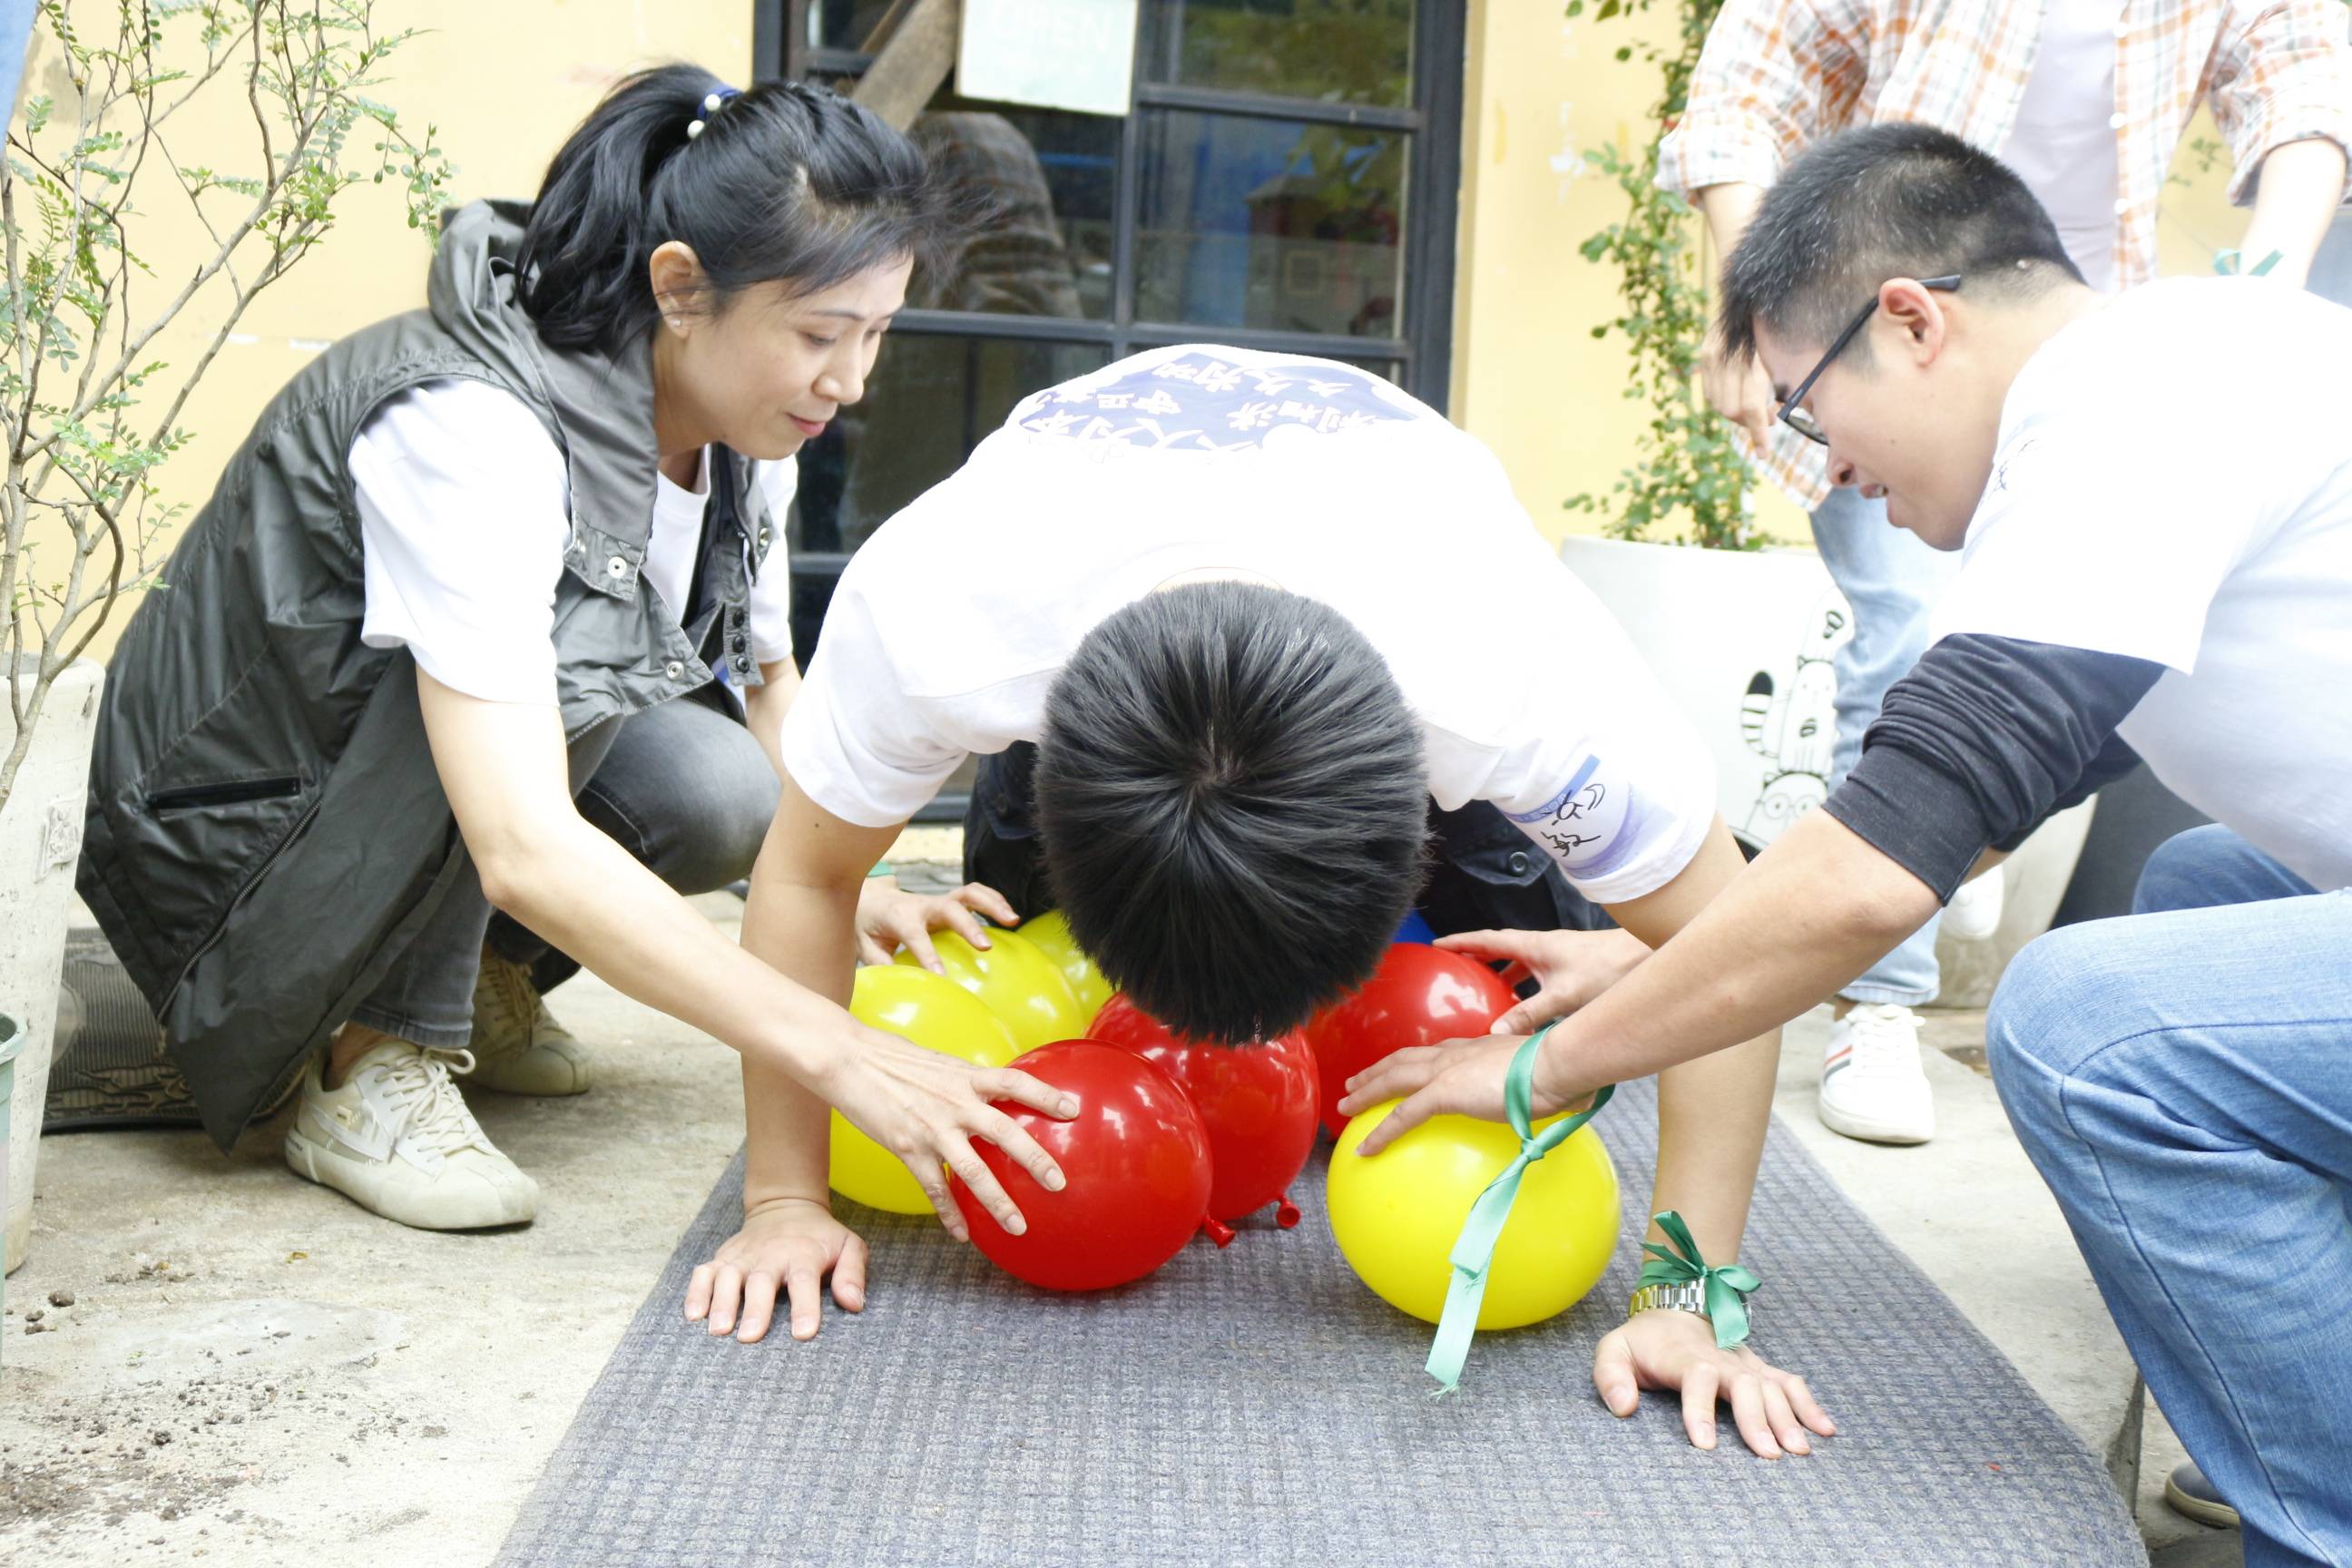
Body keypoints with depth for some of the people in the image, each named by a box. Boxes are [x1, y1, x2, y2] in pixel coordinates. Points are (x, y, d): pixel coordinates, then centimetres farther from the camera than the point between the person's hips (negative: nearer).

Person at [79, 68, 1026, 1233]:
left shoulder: (738, 429, -7)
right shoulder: (472, 427, -32)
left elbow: (767, 678, 6)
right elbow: (522, 847, -42)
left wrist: (863, 892, -14)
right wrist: (846, 1060, -47)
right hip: (239, 829, -7)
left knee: (711, 791, -22)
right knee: (576, 645, -31)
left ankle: (483, 982, 6)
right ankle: (376, 1058, -17)